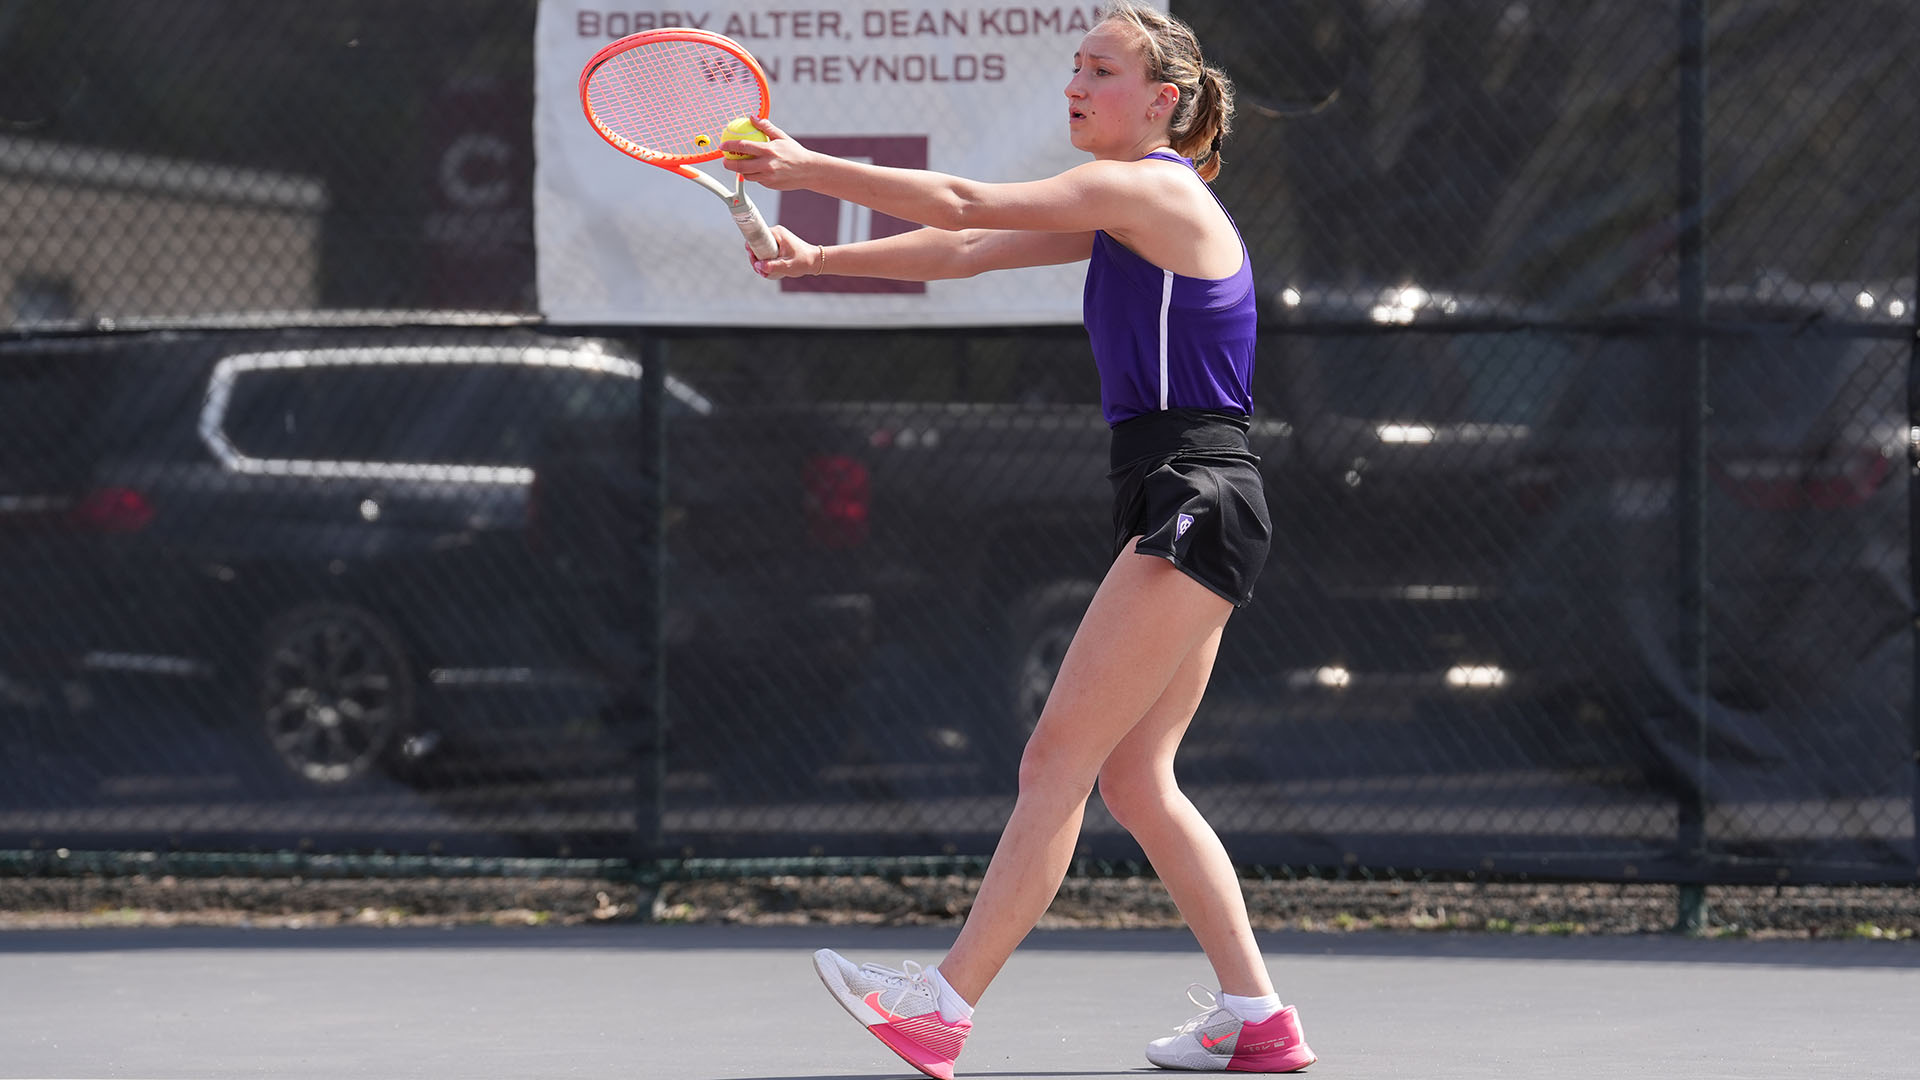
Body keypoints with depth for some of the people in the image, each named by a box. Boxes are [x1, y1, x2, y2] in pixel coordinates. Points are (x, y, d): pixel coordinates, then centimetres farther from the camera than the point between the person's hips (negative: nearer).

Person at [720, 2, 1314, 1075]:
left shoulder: (1149, 190, -10)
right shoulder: (1124, 210, 19)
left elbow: (963, 206, -14)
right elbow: (964, 250, 22)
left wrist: (808, 168, -8)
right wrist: (824, 260, 15)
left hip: (1196, 503, -10)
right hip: (1182, 509, 10)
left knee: (1059, 757, -11)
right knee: (1134, 776, 10)